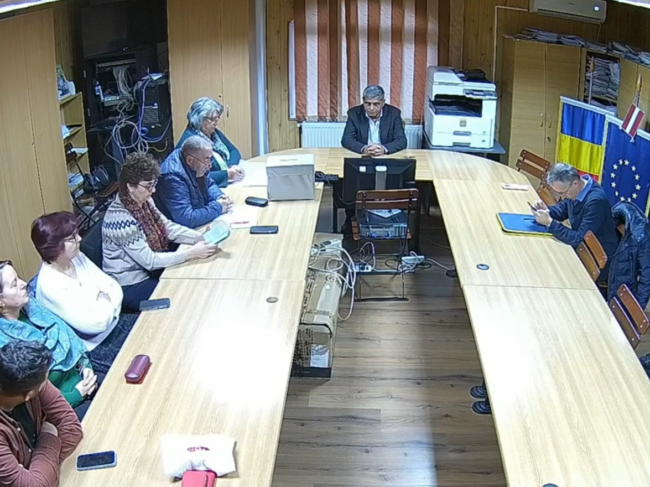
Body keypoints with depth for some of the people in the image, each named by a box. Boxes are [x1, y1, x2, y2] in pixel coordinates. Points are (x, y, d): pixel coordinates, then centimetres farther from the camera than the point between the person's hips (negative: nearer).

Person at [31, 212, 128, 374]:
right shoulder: (49, 285, -27)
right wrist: (107, 302, -11)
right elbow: (95, 324, -29)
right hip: (95, 348, -7)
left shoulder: (77, 257, -3)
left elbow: (114, 287, 2)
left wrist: (106, 302, -17)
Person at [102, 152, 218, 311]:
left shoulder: (144, 201, -4)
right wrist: (192, 253, -30)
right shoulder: (120, 219, -30)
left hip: (148, 271, 8)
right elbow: (149, 261, -29)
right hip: (130, 285, -8)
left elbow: (168, 227, 1)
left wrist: (200, 237, -14)